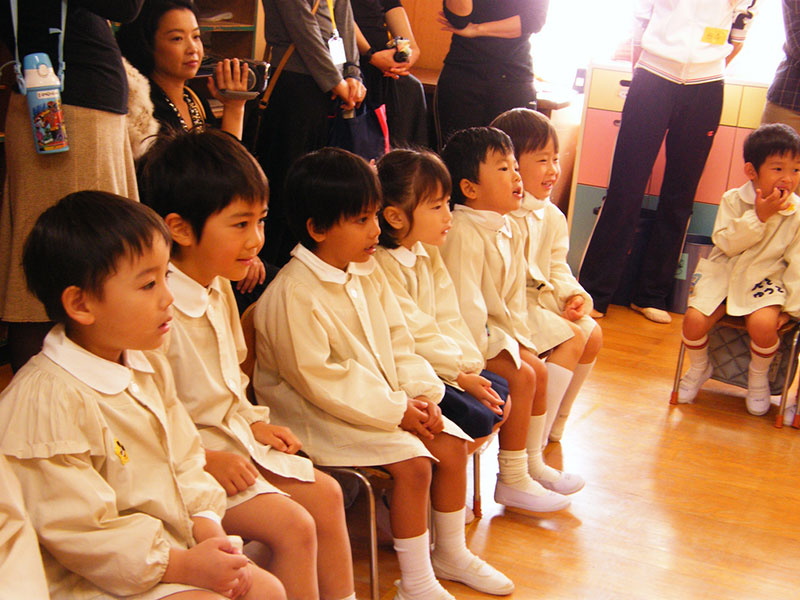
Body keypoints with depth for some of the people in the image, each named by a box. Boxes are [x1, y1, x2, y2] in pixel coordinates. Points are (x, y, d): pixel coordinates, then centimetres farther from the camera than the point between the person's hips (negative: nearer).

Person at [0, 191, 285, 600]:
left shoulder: (148, 370, 6)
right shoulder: (45, 400, -23)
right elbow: (76, 529, -23)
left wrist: (206, 524, -5)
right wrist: (184, 565, -21)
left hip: (174, 546, 8)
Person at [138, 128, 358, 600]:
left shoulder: (220, 288, 6)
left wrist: (252, 422, 7)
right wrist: (203, 460, -21)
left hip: (235, 439, 9)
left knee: (325, 493, 7)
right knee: (293, 525, -17)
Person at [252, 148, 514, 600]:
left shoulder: (367, 272, 5)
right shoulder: (293, 293, -22)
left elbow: (397, 341, 10)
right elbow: (318, 379, -23)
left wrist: (420, 393, -7)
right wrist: (394, 410, -21)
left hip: (386, 398, 9)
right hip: (320, 412, -8)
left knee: (453, 443, 1)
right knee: (413, 463, -21)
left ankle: (452, 553, 21)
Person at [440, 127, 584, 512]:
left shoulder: (509, 230, 7)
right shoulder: (463, 233, -24)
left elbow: (514, 294, 12)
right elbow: (464, 302, -25)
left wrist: (518, 338, 1)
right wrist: (481, 352, -19)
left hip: (494, 328, 10)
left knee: (538, 368, 6)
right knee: (521, 376, -17)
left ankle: (532, 463, 22)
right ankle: (511, 480, -5)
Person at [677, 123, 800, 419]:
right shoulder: (733, 199, -4)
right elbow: (726, 244, -12)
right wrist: (759, 217, -21)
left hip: (765, 279, -1)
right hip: (723, 273, 1)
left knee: (763, 323, -31)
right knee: (694, 318, -20)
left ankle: (758, 379, 3)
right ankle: (698, 368, 14)